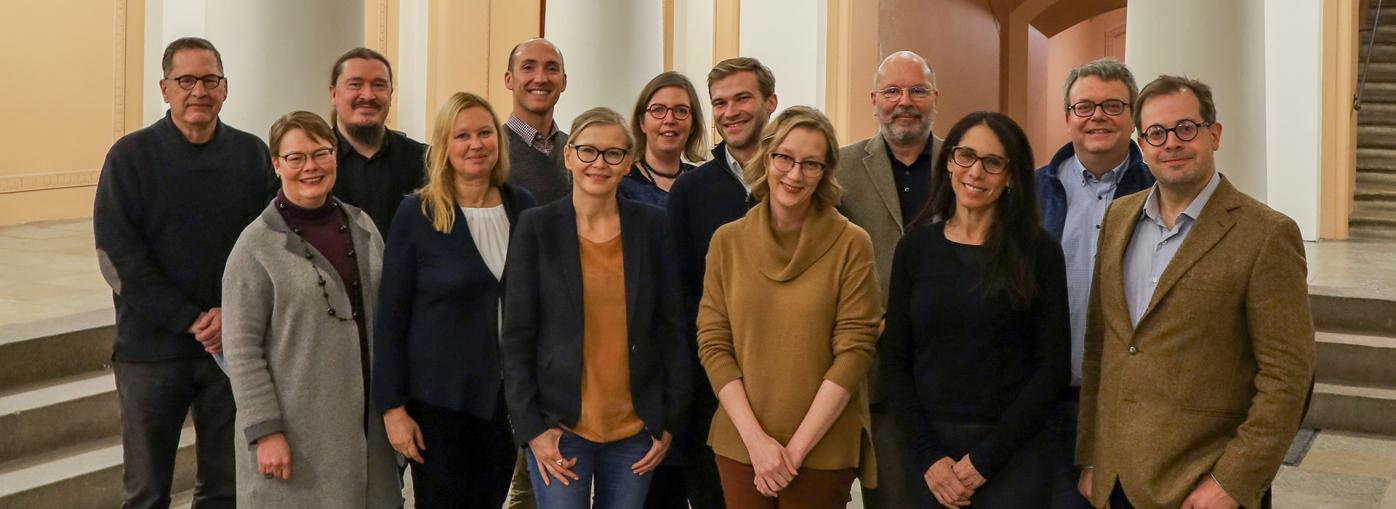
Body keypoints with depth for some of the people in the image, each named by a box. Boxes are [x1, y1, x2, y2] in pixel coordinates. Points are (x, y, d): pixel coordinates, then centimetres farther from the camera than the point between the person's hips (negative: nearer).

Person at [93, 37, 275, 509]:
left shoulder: (252, 155, 3)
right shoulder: (130, 156, -3)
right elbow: (118, 256, -8)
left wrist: (232, 312, -12)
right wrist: (191, 320, -13)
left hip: (234, 346, 2)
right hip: (150, 348, -2)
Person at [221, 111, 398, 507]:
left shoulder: (362, 226, 8)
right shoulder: (257, 245, -7)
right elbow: (242, 350, -9)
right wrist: (266, 431, -13)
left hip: (366, 424, 5)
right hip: (296, 432, -4)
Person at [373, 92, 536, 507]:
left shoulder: (522, 206, 3)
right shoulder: (417, 214, -8)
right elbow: (391, 316, -7)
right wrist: (393, 407, -10)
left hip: (507, 396, 4)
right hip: (438, 400, -3)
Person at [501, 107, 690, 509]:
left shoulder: (651, 226, 2)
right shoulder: (537, 227, -3)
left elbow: (670, 327, 4)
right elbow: (517, 336, -3)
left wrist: (669, 422, 2)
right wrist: (531, 427, -8)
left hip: (635, 428, 2)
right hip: (559, 426, -2)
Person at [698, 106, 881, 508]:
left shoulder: (851, 244, -7)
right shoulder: (727, 241, 1)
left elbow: (853, 351, -10)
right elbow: (713, 343, -1)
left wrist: (796, 447, -13)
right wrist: (756, 438, -10)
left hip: (823, 449, -2)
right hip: (739, 444, 2)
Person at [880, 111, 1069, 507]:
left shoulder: (1039, 251, -4)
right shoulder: (915, 247, 2)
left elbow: (1052, 367, -6)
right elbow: (895, 361, 2)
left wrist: (984, 457, -11)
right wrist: (928, 454, -8)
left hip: (1012, 450, -2)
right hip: (929, 448, 2)